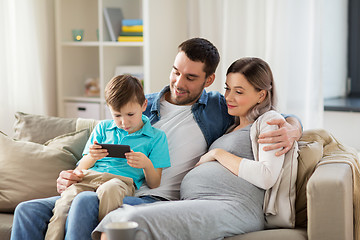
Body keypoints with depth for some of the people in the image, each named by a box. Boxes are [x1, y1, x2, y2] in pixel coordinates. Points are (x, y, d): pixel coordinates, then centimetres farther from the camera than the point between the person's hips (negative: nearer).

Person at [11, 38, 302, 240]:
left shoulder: (219, 108, 9)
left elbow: (284, 118, 9)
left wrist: (290, 131, -16)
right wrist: (72, 175, 1)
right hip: (116, 192, 5)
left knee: (87, 201, -34)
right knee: (28, 211, -11)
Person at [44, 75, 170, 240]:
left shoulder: (156, 137, 13)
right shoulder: (102, 128, 22)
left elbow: (154, 184, 11)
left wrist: (147, 165, -11)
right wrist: (91, 157, -2)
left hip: (123, 181, -2)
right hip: (89, 177, 3)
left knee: (108, 189, -41)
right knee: (63, 206, -31)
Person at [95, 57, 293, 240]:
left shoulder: (269, 120, 9)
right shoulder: (233, 127, 34)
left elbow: (267, 177, -8)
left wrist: (218, 154, 1)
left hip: (233, 208, -8)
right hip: (193, 203, 8)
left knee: (135, 220, -31)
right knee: (113, 220, -18)